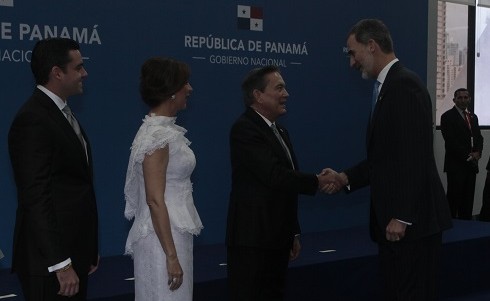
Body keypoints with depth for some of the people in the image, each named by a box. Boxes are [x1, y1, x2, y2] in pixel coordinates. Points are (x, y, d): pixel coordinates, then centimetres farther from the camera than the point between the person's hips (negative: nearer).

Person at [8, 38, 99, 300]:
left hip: (74, 250, 9)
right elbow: (36, 198, -21)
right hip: (50, 259, -9)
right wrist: (60, 263, -23)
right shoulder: (33, 120, -16)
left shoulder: (61, 113, 13)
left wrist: (89, 249, 16)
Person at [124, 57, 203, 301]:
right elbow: (155, 200, -21)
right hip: (164, 238, -9)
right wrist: (171, 255, -21)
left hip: (174, 233, 9)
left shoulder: (164, 129, 10)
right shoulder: (156, 136, -18)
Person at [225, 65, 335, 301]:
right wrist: (318, 182, -14)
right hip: (252, 239, -9)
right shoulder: (244, 129, -13)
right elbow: (275, 175, -23)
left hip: (277, 238, 9)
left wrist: (293, 233, 20)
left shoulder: (280, 131, 17)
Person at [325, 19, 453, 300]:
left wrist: (402, 216, -22)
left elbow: (414, 156, -22)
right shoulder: (389, 86, 16)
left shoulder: (405, 84, -15)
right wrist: (346, 177, 8)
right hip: (394, 218, 10)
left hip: (411, 219, -10)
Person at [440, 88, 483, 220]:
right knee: (454, 198, -7)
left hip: (471, 164, 6)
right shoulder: (447, 116, -3)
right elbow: (450, 141, -11)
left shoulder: (473, 117, 19)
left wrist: (477, 152, -3)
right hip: (456, 164, -6)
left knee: (468, 199, 6)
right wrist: (467, 156, -12)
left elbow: (479, 137, 18)